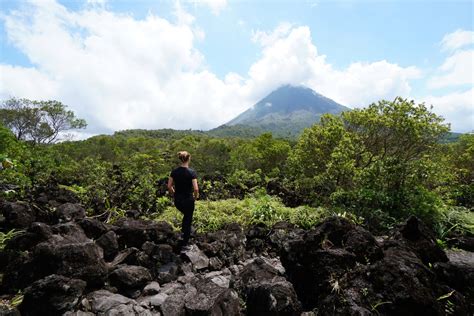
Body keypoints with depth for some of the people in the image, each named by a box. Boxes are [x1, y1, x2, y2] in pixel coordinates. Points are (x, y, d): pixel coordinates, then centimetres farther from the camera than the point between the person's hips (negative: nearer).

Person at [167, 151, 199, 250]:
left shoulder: (174, 171, -4)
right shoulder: (191, 172, -18)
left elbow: (169, 186, -2)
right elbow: (196, 188, -22)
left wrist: (174, 195, 12)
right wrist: (196, 197, -3)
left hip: (177, 201, 5)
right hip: (188, 200, -4)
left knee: (186, 215, 33)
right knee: (188, 220, 13)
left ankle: (182, 231, 31)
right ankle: (184, 245, 19)